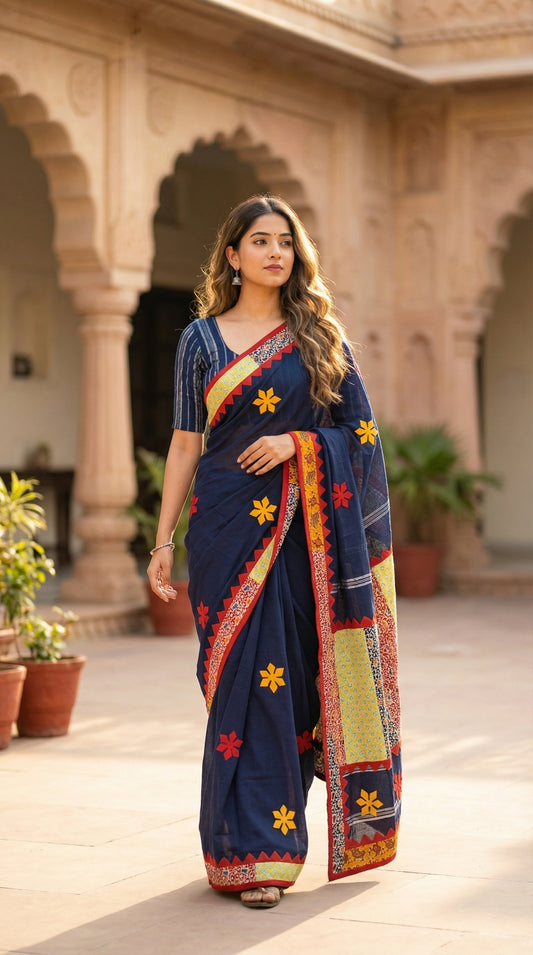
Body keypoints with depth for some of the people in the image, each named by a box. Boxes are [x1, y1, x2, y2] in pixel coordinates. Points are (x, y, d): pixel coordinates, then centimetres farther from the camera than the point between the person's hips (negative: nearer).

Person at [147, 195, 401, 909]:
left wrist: (297, 441, -11)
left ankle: (267, 833, 20)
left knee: (296, 675, 2)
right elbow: (185, 445, 6)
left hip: (307, 528, 1)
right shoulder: (201, 340, 6)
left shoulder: (320, 335, 8)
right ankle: (254, 854, -1)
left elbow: (360, 429, 6)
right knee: (248, 677, -6)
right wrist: (164, 539, 2)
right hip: (229, 524, -1)